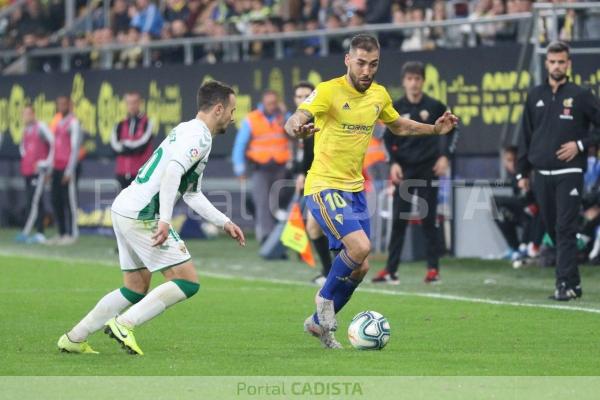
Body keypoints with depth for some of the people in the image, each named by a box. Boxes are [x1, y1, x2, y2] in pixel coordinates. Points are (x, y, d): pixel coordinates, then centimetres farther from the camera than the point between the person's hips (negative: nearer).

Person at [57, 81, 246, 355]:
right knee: (188, 282, -8)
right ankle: (124, 324, -11)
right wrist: (164, 220, -31)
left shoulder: (188, 131, 22)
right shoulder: (199, 135, -10)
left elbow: (192, 195, 29)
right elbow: (173, 170, -27)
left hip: (125, 209, 10)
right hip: (142, 215, -10)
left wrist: (224, 223, 28)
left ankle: (73, 339, 21)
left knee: (136, 290, 19)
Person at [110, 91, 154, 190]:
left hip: (140, 172, -4)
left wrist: (125, 144, -1)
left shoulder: (146, 123, 0)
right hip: (123, 172, 4)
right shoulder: (121, 124, 12)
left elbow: (142, 145, -11)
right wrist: (133, 148, -9)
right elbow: (115, 145, -1)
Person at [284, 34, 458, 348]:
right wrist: (297, 129, -54)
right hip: (325, 187, -7)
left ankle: (319, 323, 28)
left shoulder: (379, 95, 6)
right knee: (360, 246, -26)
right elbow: (294, 121, -30)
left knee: (360, 267, 9)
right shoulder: (329, 91, -15)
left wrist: (435, 129, 14)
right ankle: (326, 296, 1)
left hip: (355, 190, 7)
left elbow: (398, 125, 27)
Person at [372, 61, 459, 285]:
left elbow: (452, 129, 7)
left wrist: (445, 156, -2)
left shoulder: (434, 106, -3)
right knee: (398, 220, 0)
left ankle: (433, 268, 6)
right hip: (404, 170, 1)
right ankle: (391, 270, 2)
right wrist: (394, 163, -6)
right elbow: (388, 138, 6)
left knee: (428, 219, 0)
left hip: (428, 169, -1)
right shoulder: (397, 108, 0)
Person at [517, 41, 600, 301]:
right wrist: (522, 172, 12)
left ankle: (565, 285, -15)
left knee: (565, 229, -11)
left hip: (569, 174, -5)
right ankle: (573, 282, 18)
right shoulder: (535, 96, 11)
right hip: (542, 175, 5)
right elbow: (525, 136, 15)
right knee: (552, 229, 8)